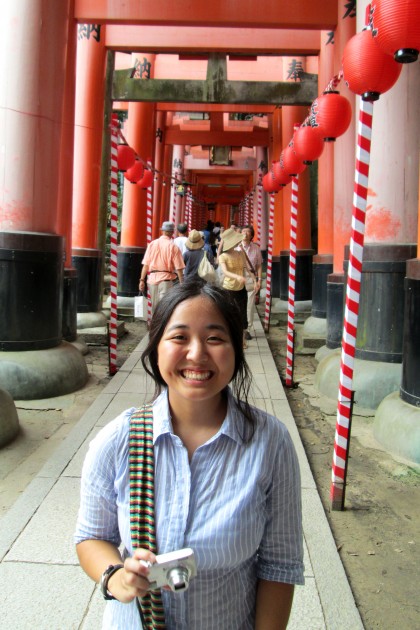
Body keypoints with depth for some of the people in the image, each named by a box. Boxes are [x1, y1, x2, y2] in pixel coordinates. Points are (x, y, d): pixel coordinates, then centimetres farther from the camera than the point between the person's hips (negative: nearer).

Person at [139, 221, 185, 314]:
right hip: (166, 279, -4)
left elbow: (145, 264, 2)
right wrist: (182, 283, -2)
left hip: (152, 278, 4)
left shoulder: (152, 244, 4)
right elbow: (179, 268, -8)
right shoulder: (173, 247, -6)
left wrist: (142, 280, 6)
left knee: (154, 306, 16)